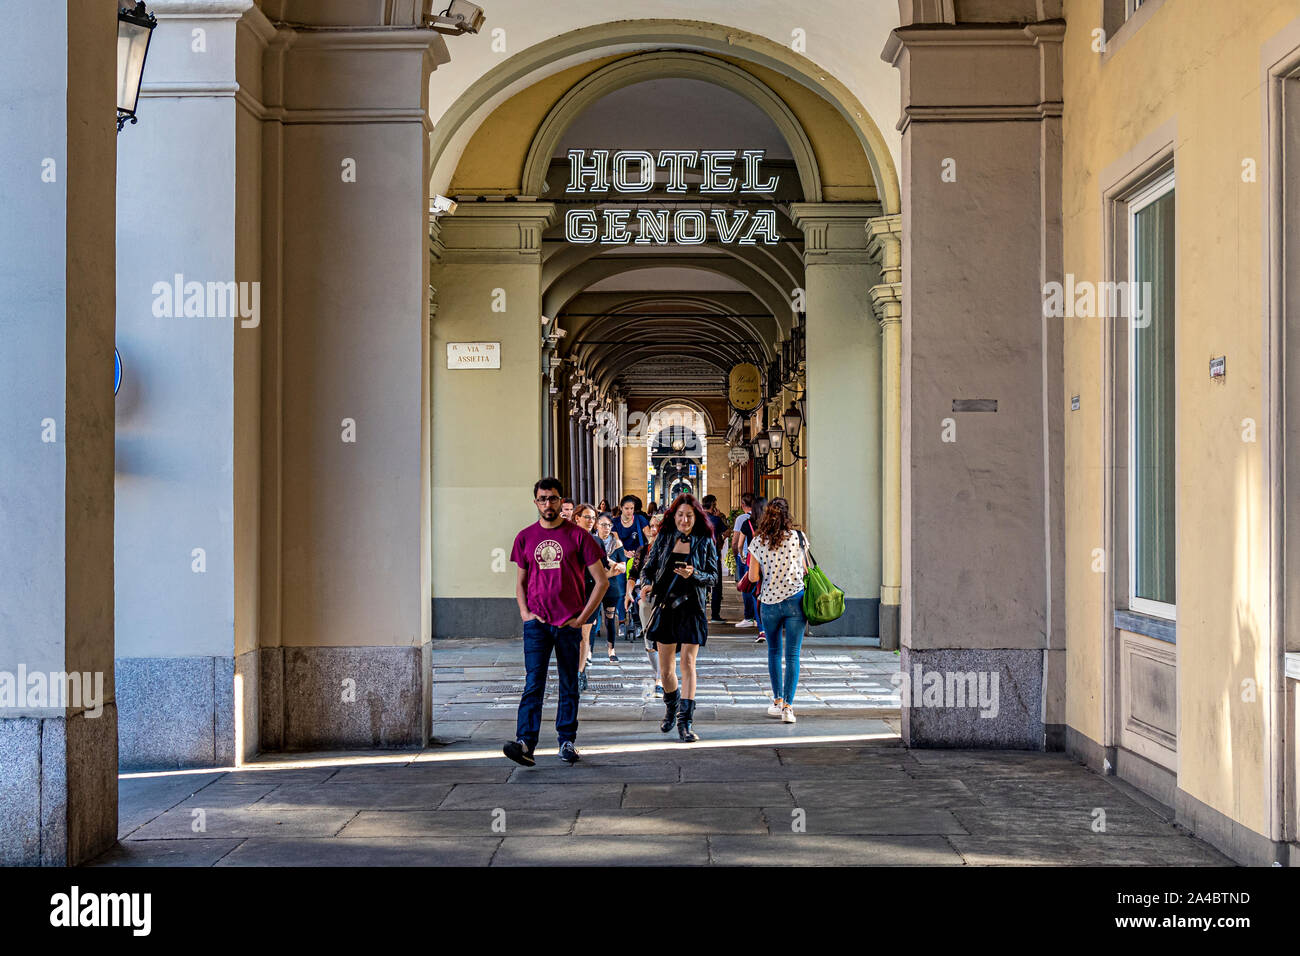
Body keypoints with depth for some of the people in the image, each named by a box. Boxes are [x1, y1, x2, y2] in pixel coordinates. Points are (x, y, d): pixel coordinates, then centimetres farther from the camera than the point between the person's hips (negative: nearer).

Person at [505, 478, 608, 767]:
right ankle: (525, 744, -16)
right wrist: (524, 612, 2)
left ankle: (567, 742, 17)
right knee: (533, 683, -8)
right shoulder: (525, 537, 7)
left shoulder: (577, 535, -1)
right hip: (537, 623, 1)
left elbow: (601, 581, 0)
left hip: (569, 624, -1)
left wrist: (582, 617, -5)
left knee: (569, 685, 8)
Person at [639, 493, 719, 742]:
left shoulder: (705, 542, 1)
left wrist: (694, 575, -19)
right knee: (666, 668, 7)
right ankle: (671, 708, 35)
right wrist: (647, 584, -12)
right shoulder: (664, 539, 6)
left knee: (688, 663, -9)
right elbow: (648, 567, 9)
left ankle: (685, 722, -7)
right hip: (665, 607, 2)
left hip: (692, 608, -2)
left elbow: (713, 576, 1)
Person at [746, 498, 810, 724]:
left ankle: (778, 701, 19)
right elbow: (806, 570, 2)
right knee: (793, 655, 0)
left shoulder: (758, 541, -3)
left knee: (774, 651, 18)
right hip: (795, 599, -1)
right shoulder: (798, 537, -4)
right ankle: (788, 706, -6)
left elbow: (753, 577, -1)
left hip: (769, 601, 1)